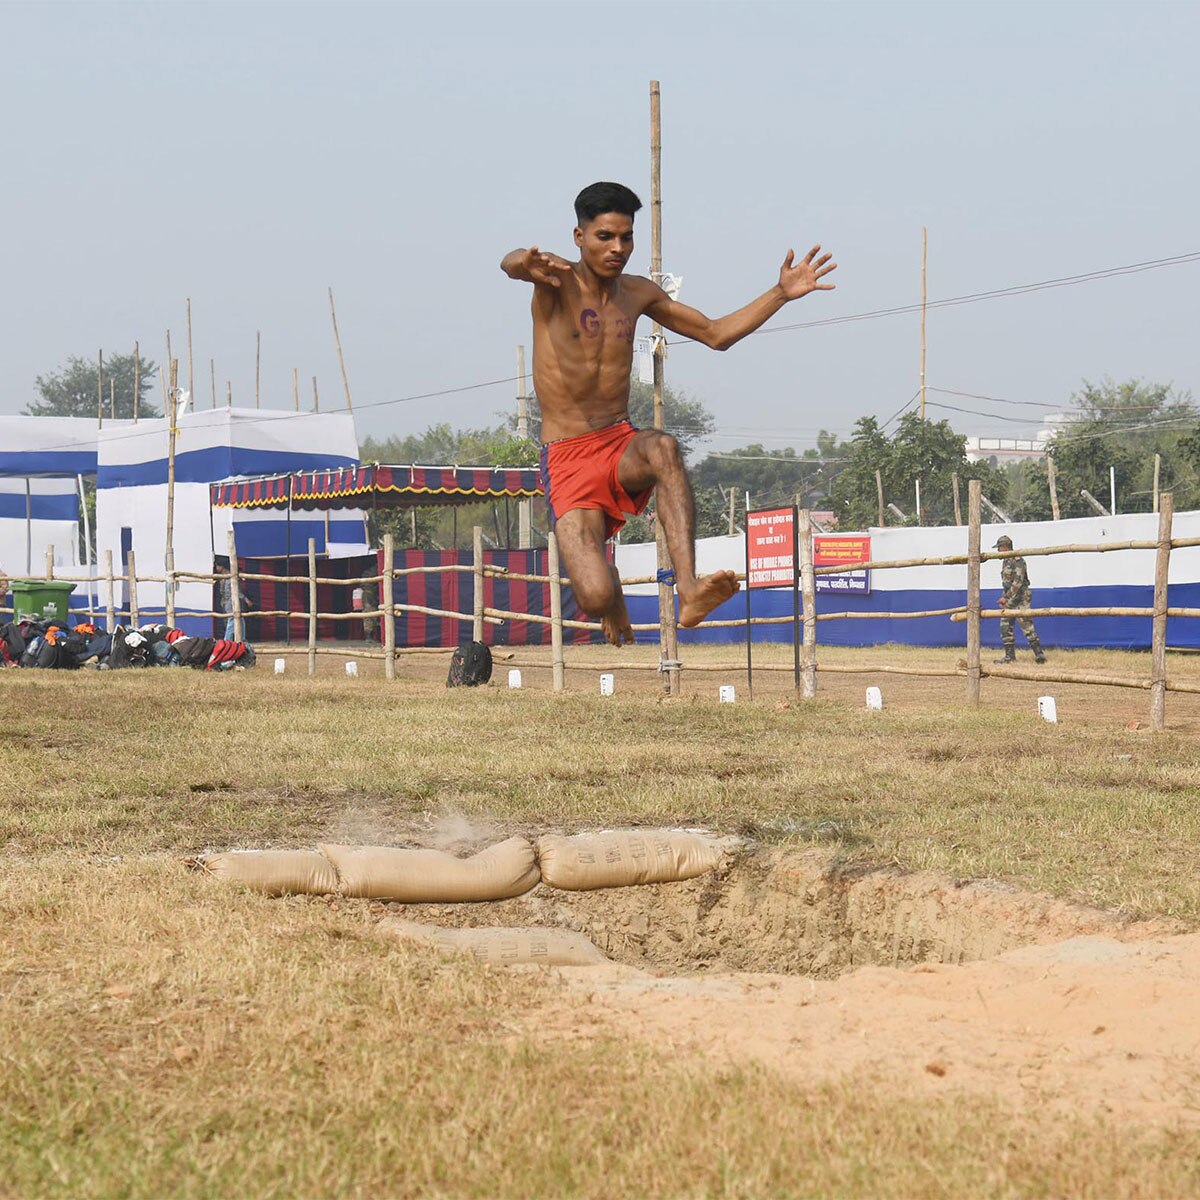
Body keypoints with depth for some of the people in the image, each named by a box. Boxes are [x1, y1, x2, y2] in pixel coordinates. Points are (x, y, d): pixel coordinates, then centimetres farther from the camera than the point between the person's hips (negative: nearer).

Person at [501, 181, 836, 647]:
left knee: (663, 449, -35)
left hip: (620, 447, 4)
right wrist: (525, 264, -55)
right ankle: (609, 582, 22)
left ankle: (689, 591, -43)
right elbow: (511, 264, -30)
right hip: (567, 459, -4)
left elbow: (716, 333, 21)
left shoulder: (637, 292, 12)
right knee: (596, 599, -20)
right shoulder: (557, 280, -5)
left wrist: (782, 293, 12)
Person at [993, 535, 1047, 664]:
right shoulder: (1006, 561, 16)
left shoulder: (1018, 561, -14)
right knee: (1005, 628, 6)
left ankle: (1039, 653, -6)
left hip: (1020, 599, -9)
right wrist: (1004, 597, 11)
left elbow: (1018, 582, -21)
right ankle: (1010, 656, 11)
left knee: (1027, 627, -10)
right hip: (1009, 600, 9)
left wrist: (1006, 598, -19)